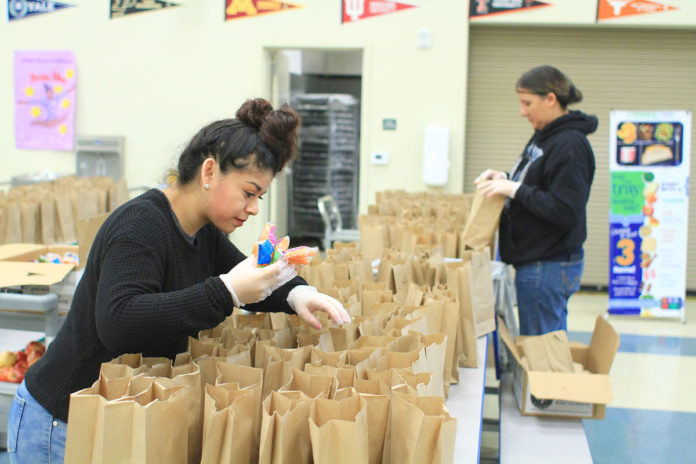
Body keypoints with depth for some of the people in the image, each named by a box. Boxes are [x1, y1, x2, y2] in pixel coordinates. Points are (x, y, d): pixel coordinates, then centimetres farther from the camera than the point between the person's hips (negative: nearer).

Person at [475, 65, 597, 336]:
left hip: (548, 267, -10)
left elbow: (565, 211, -24)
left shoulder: (570, 145, -19)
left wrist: (514, 189, -22)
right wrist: (506, 181, 5)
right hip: (536, 261, 10)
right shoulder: (543, 137, 11)